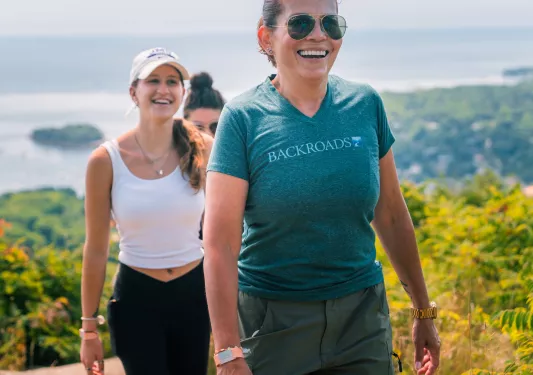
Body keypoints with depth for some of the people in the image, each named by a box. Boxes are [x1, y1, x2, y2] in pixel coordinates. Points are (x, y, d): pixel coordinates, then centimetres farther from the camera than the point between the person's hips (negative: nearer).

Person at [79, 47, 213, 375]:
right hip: (136, 299, -2)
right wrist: (89, 328, -1)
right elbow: (96, 250, -3)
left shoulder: (203, 151, -6)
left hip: (194, 295, 2)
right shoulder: (106, 160, -9)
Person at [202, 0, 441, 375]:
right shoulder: (243, 117, -10)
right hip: (272, 322, -2)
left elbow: (391, 215, 9)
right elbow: (220, 244, -13)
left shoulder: (366, 104, 0)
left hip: (362, 316, 3)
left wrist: (424, 309, 13)